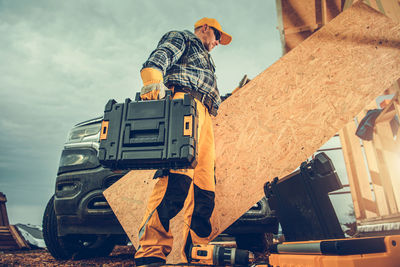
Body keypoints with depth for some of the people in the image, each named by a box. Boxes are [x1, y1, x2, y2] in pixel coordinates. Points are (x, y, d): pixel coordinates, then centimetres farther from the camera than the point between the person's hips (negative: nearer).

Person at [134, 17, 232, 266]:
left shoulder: (205, 60, 45)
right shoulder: (181, 38, 21)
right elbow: (159, 57, -1)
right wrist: (154, 81, -22)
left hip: (203, 115, 9)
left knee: (204, 186, -5)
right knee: (177, 176, -27)